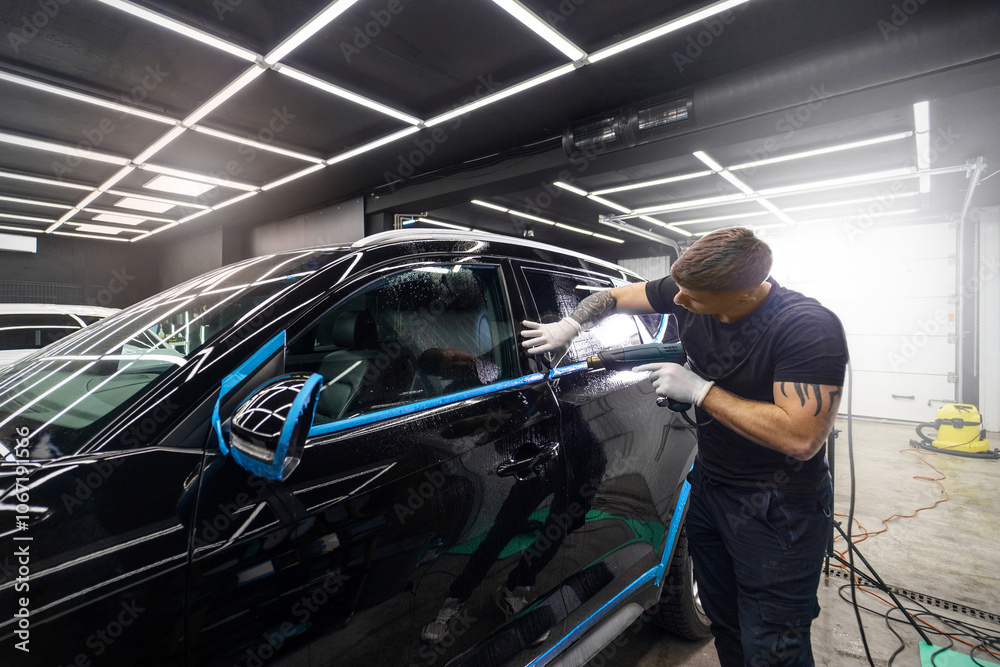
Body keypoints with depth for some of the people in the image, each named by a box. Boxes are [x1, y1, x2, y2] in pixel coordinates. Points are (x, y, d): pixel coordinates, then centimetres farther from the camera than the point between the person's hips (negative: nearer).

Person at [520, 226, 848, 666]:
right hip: (707, 486, 6)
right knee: (723, 622, 23)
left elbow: (800, 439, -32)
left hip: (777, 510, -6)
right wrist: (571, 325, -5)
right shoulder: (684, 293, -8)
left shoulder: (810, 328, -25)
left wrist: (699, 390, -29)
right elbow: (613, 295, 8)